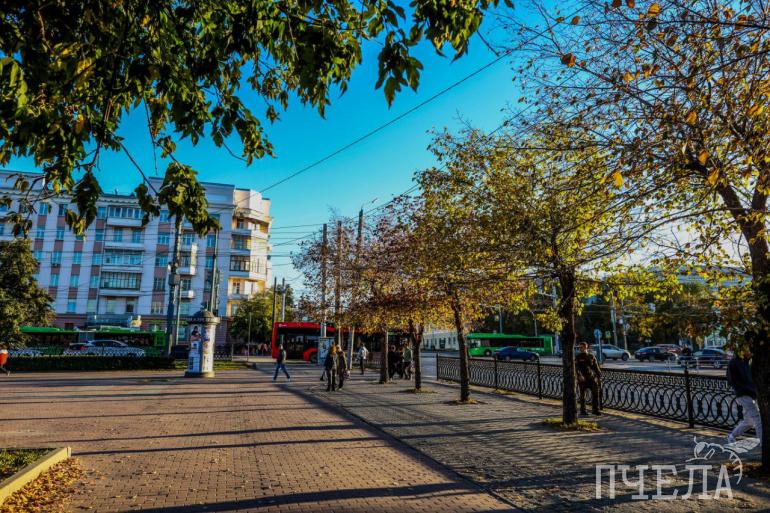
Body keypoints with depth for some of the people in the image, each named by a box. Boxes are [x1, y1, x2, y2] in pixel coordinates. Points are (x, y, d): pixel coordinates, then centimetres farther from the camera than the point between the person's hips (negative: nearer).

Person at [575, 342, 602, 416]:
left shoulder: (591, 356, 7)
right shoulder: (578, 357, -2)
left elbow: (596, 367, 12)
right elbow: (576, 367, -13)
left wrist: (599, 376, 7)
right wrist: (580, 375, -29)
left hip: (592, 378, 3)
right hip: (582, 379, -2)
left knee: (596, 393, -3)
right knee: (583, 395, 3)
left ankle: (595, 410, 8)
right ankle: (582, 411, 13)